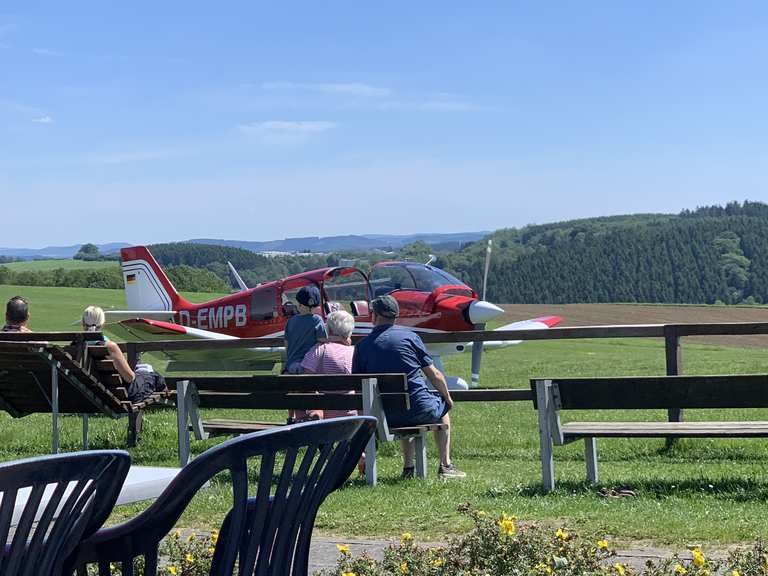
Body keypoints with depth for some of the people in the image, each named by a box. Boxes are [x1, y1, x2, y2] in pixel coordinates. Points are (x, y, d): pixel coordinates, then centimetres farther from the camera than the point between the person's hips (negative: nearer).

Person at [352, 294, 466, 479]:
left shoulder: (361, 346, 2)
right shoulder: (409, 336, -2)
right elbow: (435, 376, 1)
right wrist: (448, 399, 20)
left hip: (385, 418, 3)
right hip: (419, 410, -2)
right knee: (443, 407, 31)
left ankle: (408, 467, 26)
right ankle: (445, 466, 26)